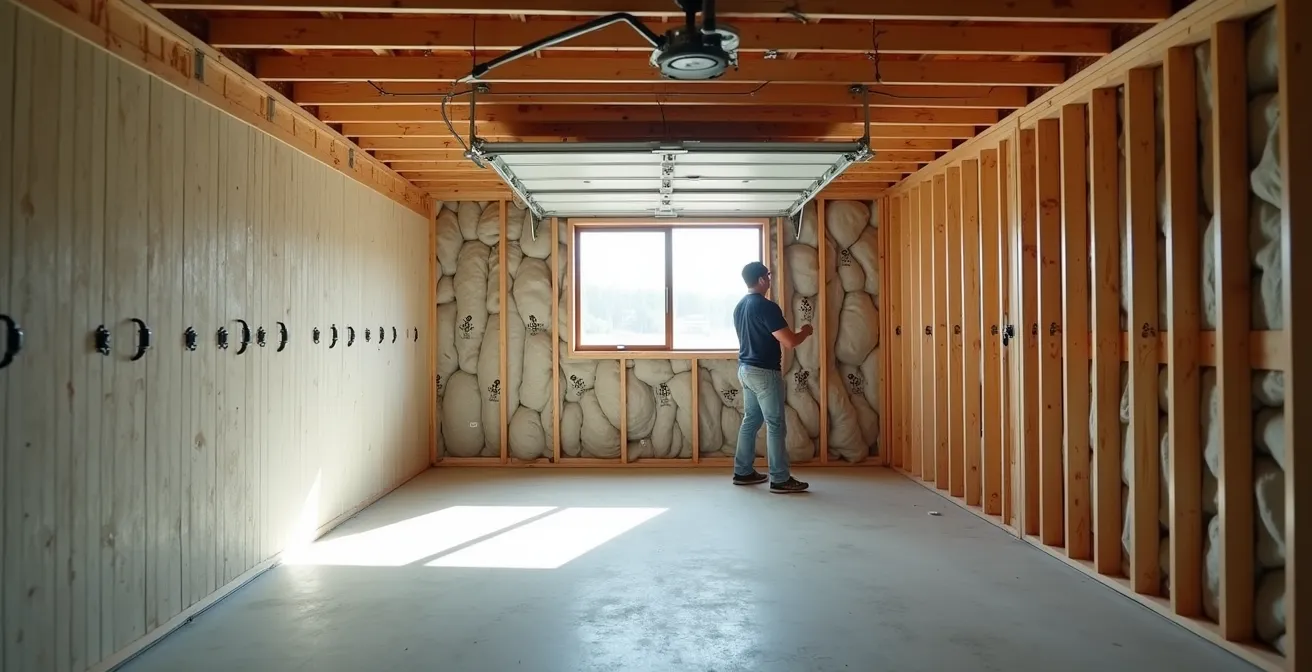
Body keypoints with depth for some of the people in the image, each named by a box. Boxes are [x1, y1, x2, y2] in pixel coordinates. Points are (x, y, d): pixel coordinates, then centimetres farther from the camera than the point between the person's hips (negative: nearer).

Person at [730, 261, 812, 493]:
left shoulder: (739, 306, 10)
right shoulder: (767, 307, -19)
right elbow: (790, 341, -20)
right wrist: (805, 331, 0)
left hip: (745, 369, 9)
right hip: (764, 372, -9)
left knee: (750, 420, 15)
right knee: (775, 425, -3)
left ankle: (743, 472, 21)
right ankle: (780, 479, 2)